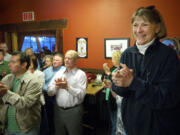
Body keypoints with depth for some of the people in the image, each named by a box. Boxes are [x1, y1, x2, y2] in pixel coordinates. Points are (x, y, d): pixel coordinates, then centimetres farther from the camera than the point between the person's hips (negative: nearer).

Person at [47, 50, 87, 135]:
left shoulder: (81, 74, -8)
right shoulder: (59, 73, 5)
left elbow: (81, 94, -18)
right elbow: (49, 92, 1)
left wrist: (67, 87, -27)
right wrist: (56, 86, -19)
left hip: (73, 111, -4)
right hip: (59, 110, 4)